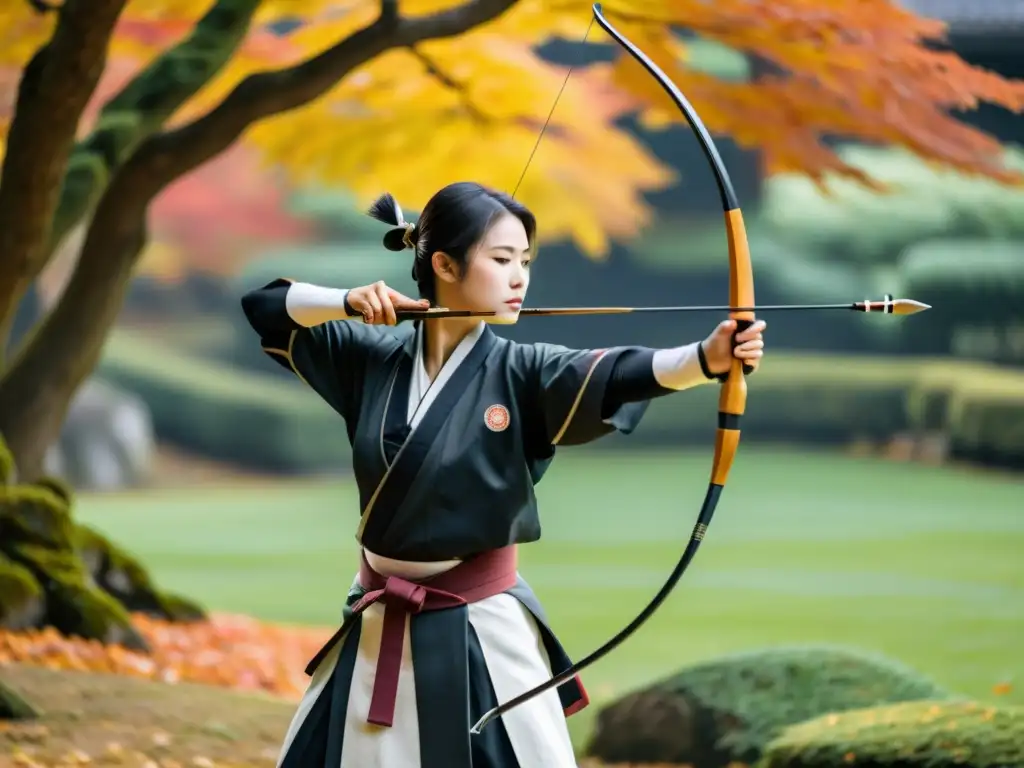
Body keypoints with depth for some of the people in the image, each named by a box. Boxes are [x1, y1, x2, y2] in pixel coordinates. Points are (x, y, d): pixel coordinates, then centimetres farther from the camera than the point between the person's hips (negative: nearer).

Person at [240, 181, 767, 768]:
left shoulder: (520, 373, -9)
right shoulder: (374, 358, 0)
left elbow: (619, 375, -27)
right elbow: (266, 305, 7)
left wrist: (708, 357, -45)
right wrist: (348, 302, -11)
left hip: (483, 628, -3)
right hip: (380, 626, 3)